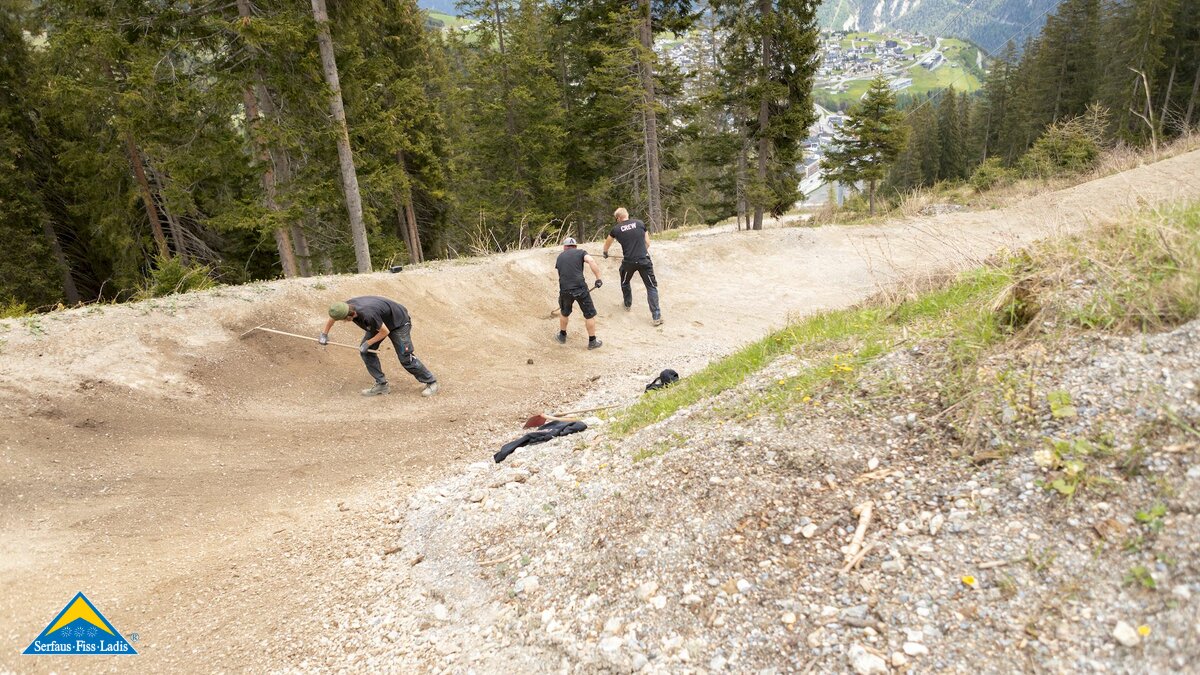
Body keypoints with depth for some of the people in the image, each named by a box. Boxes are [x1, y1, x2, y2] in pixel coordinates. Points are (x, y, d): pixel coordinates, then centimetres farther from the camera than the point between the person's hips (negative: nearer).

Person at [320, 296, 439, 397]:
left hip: (399, 323, -8)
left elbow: (385, 331, -27)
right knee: (366, 351, -2)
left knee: (405, 358, -8)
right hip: (381, 322, 8)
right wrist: (324, 334, 11)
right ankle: (381, 384, 6)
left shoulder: (368, 314, -42)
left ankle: (431, 383, 5)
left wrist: (367, 343, -18)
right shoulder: (346, 306, -19)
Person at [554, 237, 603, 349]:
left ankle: (562, 336, 43)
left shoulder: (560, 256, 20)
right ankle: (592, 341, 19)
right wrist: (598, 278, -12)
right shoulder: (580, 252, 6)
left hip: (564, 289, 4)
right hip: (580, 288, -4)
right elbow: (591, 261, -14)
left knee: (565, 313, 28)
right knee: (590, 314, 12)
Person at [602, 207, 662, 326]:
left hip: (628, 262, 0)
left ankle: (628, 305, 47)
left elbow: (607, 244, 24)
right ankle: (656, 316, -1)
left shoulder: (616, 229, 5)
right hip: (644, 260, 0)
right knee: (651, 287, 6)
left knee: (625, 283, 29)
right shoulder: (640, 223, 4)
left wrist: (605, 253, 45)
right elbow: (647, 243, 10)